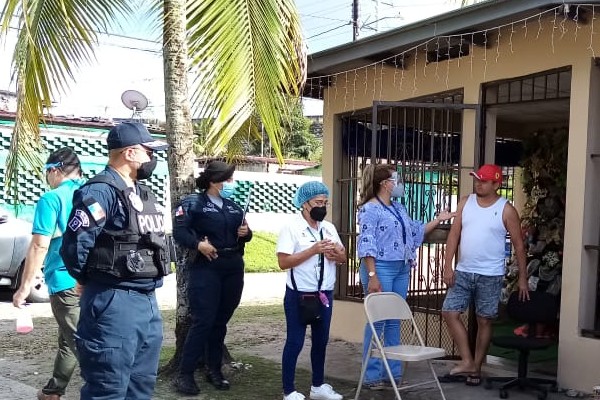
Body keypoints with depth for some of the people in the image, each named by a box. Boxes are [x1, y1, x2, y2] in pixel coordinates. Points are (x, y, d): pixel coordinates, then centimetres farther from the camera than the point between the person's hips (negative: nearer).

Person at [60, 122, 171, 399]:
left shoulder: (142, 192, 15)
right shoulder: (101, 191, -15)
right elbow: (74, 246, -20)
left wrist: (147, 290, 17)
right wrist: (93, 280, -3)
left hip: (148, 300, 9)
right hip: (114, 302, -9)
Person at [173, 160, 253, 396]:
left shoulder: (233, 206, 14)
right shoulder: (193, 203, -5)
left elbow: (243, 235, 21)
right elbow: (179, 232, -13)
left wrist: (246, 232, -2)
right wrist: (197, 244, -28)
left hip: (234, 269, 6)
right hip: (206, 269, -6)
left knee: (221, 322, 11)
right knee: (203, 321, -9)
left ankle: (214, 370, 22)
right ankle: (185, 374, 0)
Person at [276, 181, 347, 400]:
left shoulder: (329, 228, 10)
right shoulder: (291, 228, -10)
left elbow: (343, 257, 14)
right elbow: (283, 262, -18)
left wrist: (336, 253, -9)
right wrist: (313, 250, -22)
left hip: (325, 294, 7)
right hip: (299, 295, -6)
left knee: (321, 341, 15)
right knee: (294, 342, 1)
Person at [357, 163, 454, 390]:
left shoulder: (398, 208, 15)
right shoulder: (370, 209, -11)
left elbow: (416, 232, 25)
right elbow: (366, 246, -16)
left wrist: (438, 220, 22)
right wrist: (372, 276, -21)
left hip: (401, 270, 8)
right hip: (381, 269, -8)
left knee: (394, 322, 12)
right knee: (377, 321, -3)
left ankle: (393, 372, 21)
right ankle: (372, 375, 6)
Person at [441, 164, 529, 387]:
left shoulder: (506, 210, -6)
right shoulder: (465, 203, 4)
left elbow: (518, 245, -2)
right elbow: (454, 234, 3)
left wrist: (522, 277, -3)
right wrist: (448, 266, -4)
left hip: (490, 276, -4)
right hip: (463, 272, 4)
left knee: (484, 321, 5)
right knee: (449, 312, -3)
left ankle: (476, 367, 19)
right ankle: (467, 362, 6)